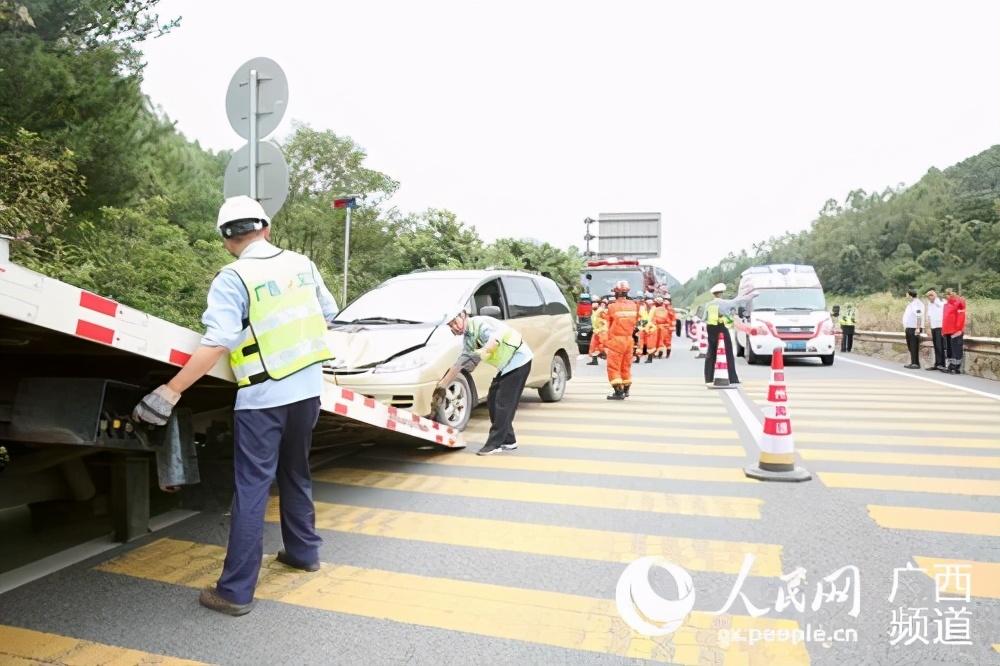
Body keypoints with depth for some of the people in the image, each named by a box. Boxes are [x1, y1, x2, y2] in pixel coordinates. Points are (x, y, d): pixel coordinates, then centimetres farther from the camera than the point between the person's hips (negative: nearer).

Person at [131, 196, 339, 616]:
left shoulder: (233, 279, -12)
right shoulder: (301, 264, 4)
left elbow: (217, 344, -21)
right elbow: (328, 315, 13)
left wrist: (171, 390, -17)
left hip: (263, 398, -6)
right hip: (307, 389, 6)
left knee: (251, 490, 0)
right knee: (296, 475, 22)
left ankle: (236, 591, 6)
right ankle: (303, 551, 36)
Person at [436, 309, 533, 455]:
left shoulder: (480, 323, -19)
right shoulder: (467, 338, 9)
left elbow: (495, 340, -37)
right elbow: (459, 363, 16)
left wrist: (479, 354, -49)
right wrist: (442, 384, 16)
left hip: (519, 360, -10)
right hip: (506, 367, 10)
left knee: (503, 404, -10)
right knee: (492, 401, 9)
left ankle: (494, 445, -4)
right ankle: (508, 441, 18)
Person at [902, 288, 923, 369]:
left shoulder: (917, 303, -13)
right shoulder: (910, 303, 17)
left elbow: (919, 317, -20)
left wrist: (918, 328, -25)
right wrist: (905, 326, 20)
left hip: (914, 328, -10)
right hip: (909, 327, 10)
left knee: (914, 347, -7)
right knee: (910, 346, 13)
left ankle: (916, 363, -4)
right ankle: (913, 362, 19)